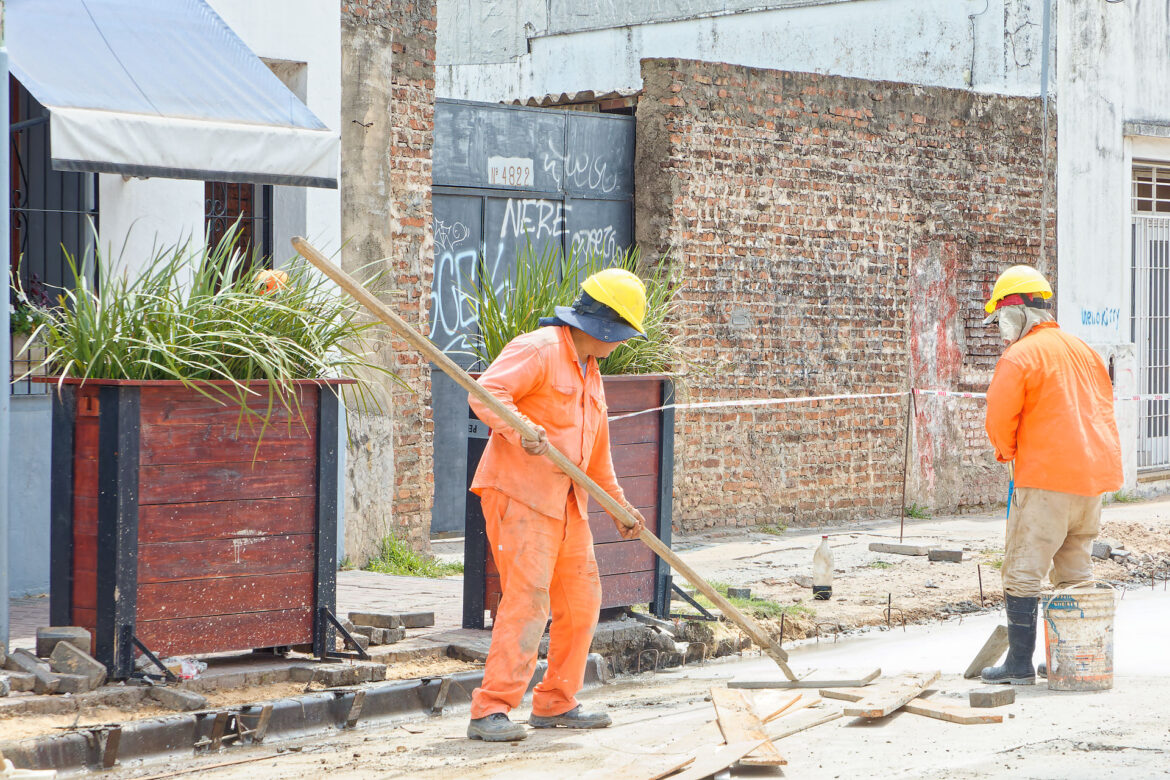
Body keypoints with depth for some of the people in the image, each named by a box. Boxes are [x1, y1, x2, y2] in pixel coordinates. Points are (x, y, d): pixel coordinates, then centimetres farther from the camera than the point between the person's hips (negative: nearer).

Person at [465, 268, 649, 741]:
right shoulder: (538, 351, -9)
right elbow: (486, 393, -21)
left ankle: (555, 704, 23)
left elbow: (596, 451, 31)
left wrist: (618, 505, 35)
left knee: (581, 600, 11)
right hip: (519, 493, -9)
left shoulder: (589, 372, 21)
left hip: (566, 501, 10)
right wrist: (523, 431, -35)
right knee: (528, 598, -17)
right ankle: (489, 712, -16)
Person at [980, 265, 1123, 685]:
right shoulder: (1083, 350, 15)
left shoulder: (1019, 357, -10)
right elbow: (1104, 404, 21)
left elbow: (1000, 419, -12)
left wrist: (1007, 451, 9)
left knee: (1023, 571, -3)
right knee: (1074, 570, 16)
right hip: (1093, 475, 8)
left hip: (1047, 477, -8)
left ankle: (1020, 663, -5)